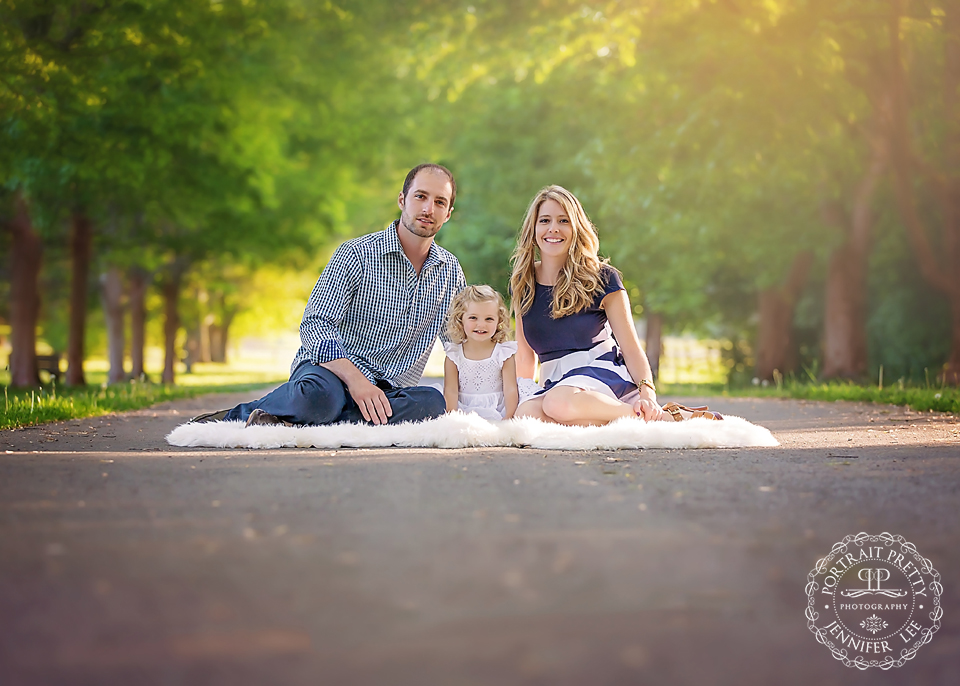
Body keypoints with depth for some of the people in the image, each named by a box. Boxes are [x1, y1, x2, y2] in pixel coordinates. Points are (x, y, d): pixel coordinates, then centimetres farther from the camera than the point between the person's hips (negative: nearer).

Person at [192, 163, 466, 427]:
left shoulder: (450, 271, 11)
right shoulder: (356, 254, -5)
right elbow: (314, 326, -13)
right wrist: (354, 379, -28)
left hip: (385, 391, 5)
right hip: (332, 371, -5)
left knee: (433, 403, -33)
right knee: (319, 396, -43)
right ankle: (235, 414, -11)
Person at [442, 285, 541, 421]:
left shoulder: (503, 354, 3)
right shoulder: (454, 355, 5)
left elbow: (510, 389, -3)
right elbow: (451, 390, -2)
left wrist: (508, 418, -18)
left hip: (497, 412, 0)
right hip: (464, 413, 0)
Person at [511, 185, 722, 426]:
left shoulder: (601, 279, -1)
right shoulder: (523, 284, 11)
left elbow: (631, 347, -5)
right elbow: (525, 355, 19)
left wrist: (647, 392, -21)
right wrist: (517, 398, 15)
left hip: (604, 372, -3)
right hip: (557, 383, 4)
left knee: (559, 404, -41)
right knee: (525, 414, -35)